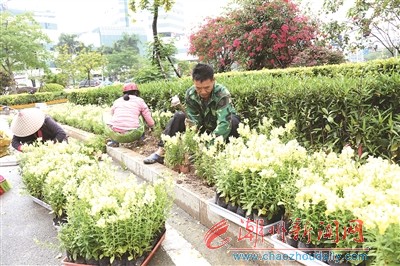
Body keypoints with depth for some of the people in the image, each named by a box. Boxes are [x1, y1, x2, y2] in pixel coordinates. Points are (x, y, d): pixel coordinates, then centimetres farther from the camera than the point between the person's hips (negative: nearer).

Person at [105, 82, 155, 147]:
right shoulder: (140, 101, 13)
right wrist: (150, 125, 40)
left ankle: (114, 141, 20)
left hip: (113, 134, 2)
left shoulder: (116, 101, 21)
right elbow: (151, 123, 14)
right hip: (131, 135, -1)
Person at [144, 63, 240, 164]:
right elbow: (192, 121, -20)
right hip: (204, 127, 4)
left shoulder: (222, 94, -32)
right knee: (178, 117, -13)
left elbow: (224, 124, -42)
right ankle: (162, 151, -12)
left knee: (233, 122, -36)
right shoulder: (190, 94, -18)